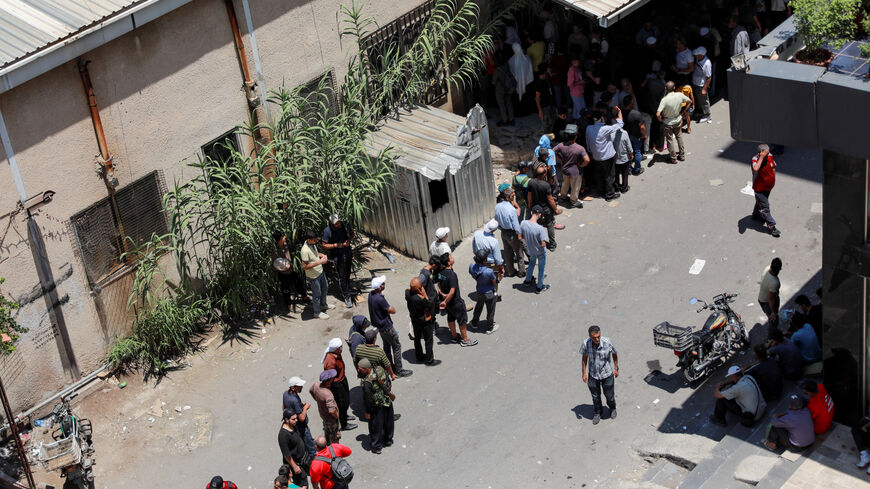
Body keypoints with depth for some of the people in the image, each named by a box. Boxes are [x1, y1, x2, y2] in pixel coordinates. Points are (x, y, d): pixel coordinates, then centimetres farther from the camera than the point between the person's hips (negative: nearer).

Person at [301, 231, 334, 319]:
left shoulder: (312, 244, -7)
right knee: (317, 294, 10)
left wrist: (322, 255, -7)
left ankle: (323, 304, 52)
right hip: (313, 276, -9)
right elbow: (304, 266, -31)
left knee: (325, 288, 27)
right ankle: (317, 312, 32)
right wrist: (319, 262, -32)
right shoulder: (305, 251, -34)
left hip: (320, 271, 9)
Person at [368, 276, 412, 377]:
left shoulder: (371, 295, -3)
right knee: (397, 347, 4)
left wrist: (386, 310, 0)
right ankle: (398, 370, 11)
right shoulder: (380, 299, -33)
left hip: (380, 326, 9)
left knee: (387, 346, 24)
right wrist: (390, 307, -6)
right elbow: (393, 311, -23)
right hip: (386, 326, -9)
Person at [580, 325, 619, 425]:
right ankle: (597, 413, 46)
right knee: (595, 396, 18)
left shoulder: (607, 342, -26)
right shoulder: (586, 344, -22)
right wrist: (584, 373, 0)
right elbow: (584, 358, -4)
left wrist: (616, 369, 2)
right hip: (593, 375, 1)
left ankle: (612, 409, 50)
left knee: (609, 395, 17)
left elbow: (614, 354, -6)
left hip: (607, 374, -1)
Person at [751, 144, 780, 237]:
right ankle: (771, 226, 11)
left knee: (760, 202, 29)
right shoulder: (755, 159, -30)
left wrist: (773, 180, 10)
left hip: (768, 186, 7)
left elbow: (773, 168, 9)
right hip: (759, 188, -7)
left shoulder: (770, 156, -10)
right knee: (765, 207, 1)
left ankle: (756, 215, 54)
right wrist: (761, 157, -47)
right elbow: (755, 169, -53)